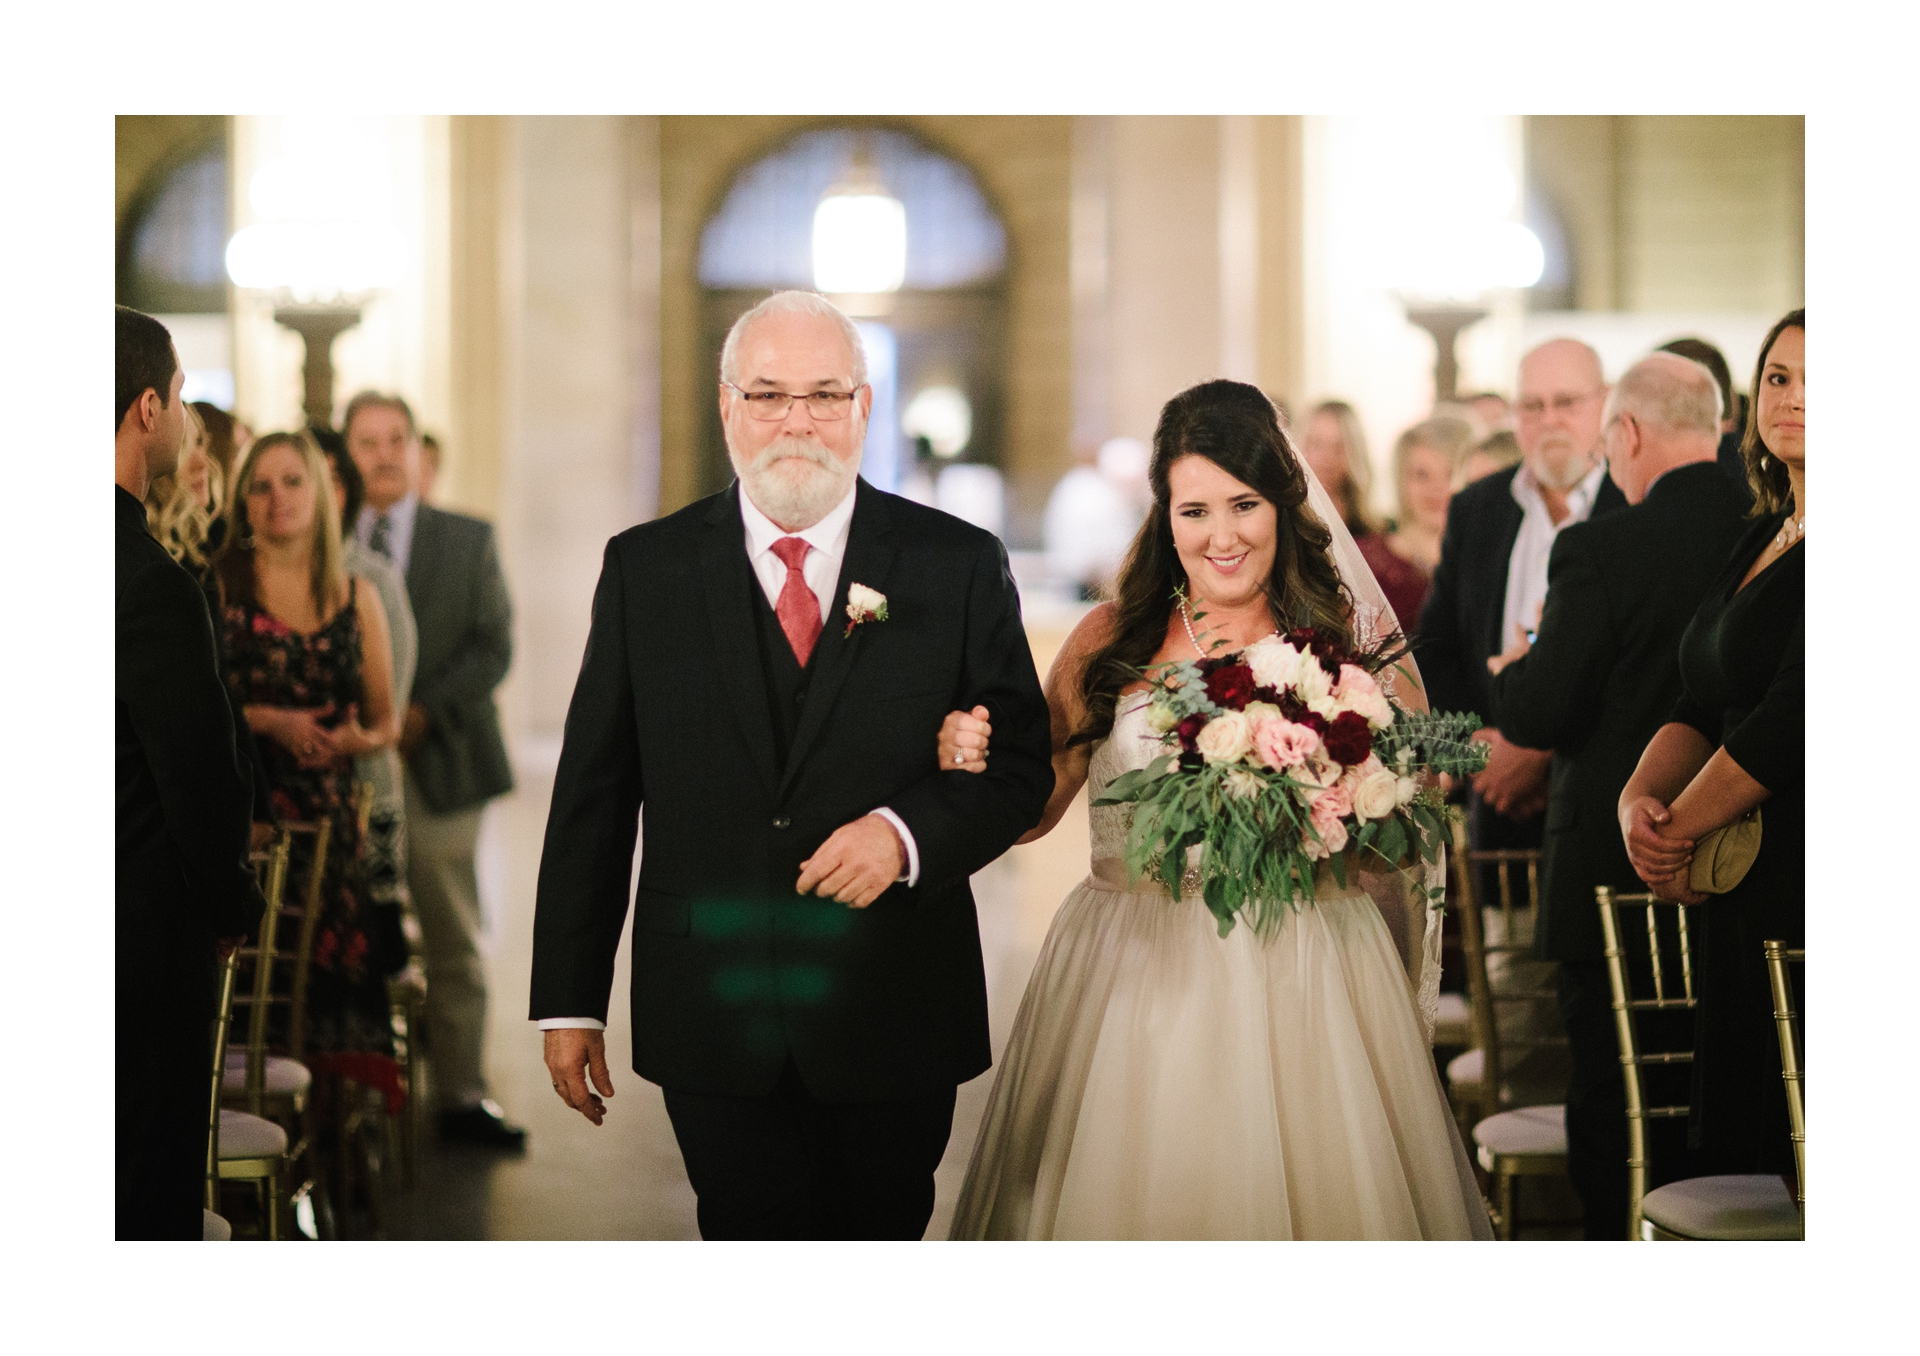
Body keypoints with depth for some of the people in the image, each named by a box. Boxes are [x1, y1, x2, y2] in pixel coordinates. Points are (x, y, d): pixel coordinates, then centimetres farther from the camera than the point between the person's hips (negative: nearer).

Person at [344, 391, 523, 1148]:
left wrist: (424, 712, -11)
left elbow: (494, 647, 2)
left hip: (438, 764, 0)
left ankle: (461, 1095, 10)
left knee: (453, 942, 3)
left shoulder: (469, 541, 9)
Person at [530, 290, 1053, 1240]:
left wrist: (906, 831, -19)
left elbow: (1022, 760, 1)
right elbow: (592, 795, 4)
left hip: (896, 1019, 0)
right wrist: (569, 1001, 2)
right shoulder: (645, 570, 4)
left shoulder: (958, 565, 1)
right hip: (715, 1020, 0)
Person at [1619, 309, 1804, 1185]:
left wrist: (1679, 831, -7)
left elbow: (1791, 717, -17)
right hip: (1747, 890, 9)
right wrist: (1641, 795, -4)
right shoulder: (1760, 540, 16)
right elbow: (1701, 706, 15)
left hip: (1803, 889, -9)